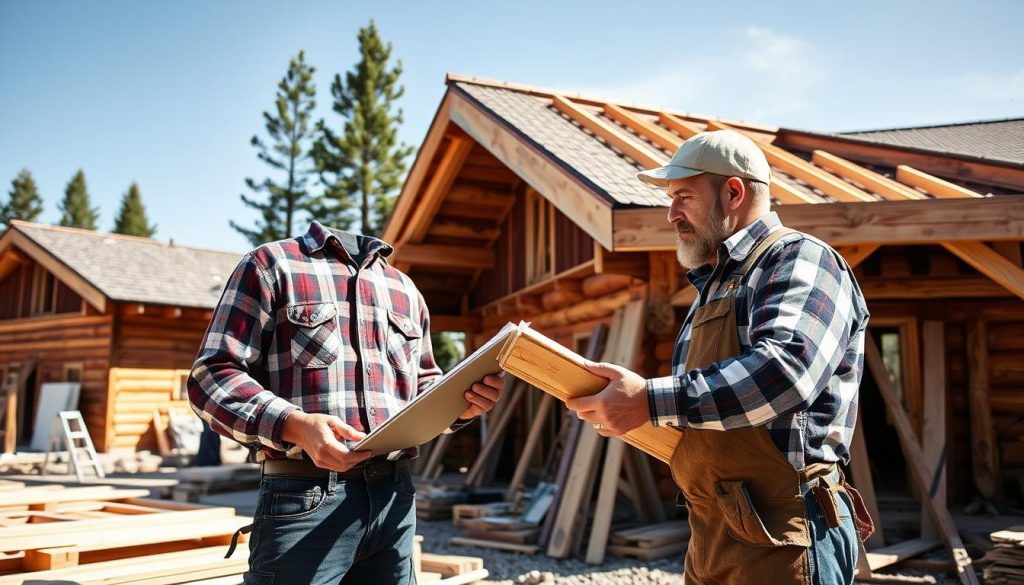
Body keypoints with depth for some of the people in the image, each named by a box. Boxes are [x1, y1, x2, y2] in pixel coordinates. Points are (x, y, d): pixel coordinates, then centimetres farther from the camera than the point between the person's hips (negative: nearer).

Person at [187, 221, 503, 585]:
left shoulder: (405, 290, 20)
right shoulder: (273, 264, 3)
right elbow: (211, 376, -5)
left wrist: (460, 404, 3)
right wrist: (294, 425, -22)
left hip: (394, 497, 6)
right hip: (306, 499, -5)